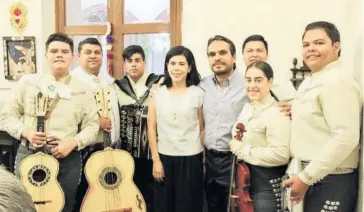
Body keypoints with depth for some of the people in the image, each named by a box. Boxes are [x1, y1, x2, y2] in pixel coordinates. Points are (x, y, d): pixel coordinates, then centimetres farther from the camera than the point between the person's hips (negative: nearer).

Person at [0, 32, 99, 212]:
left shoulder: (82, 90, 3)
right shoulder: (27, 82, 3)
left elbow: (91, 124, 2)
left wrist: (73, 142, -14)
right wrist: (25, 132, -13)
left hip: (67, 158, 1)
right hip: (29, 155, 0)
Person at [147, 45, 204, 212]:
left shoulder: (198, 94, -2)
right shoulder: (158, 93, 2)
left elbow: (202, 129, 1)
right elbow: (151, 128, 2)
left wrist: (204, 159, 1)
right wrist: (155, 159, -2)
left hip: (191, 158, -1)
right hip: (164, 157, 2)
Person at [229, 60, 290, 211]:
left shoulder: (276, 113, -18)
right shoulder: (247, 108, 8)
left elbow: (280, 154, -29)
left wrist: (242, 150, -21)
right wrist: (236, 147, 4)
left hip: (266, 186, -8)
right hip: (244, 182, 8)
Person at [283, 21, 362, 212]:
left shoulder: (337, 81, -17)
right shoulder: (310, 81, 12)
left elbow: (346, 138, -24)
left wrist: (306, 177, -21)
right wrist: (295, 112, 4)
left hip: (330, 180, -9)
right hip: (310, 176, 9)